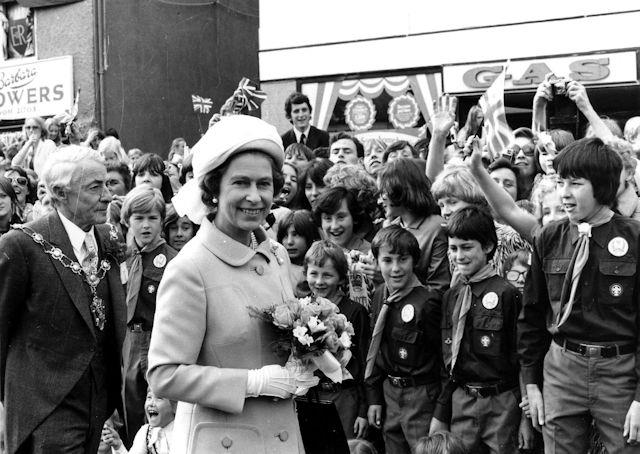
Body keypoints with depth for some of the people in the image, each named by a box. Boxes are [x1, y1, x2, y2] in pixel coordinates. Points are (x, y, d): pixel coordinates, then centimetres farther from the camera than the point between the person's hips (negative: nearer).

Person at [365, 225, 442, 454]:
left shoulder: (428, 302, -18)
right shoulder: (380, 296, 3)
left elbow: (445, 356, -15)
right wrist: (374, 398, 11)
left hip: (422, 396, -6)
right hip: (389, 393, 6)